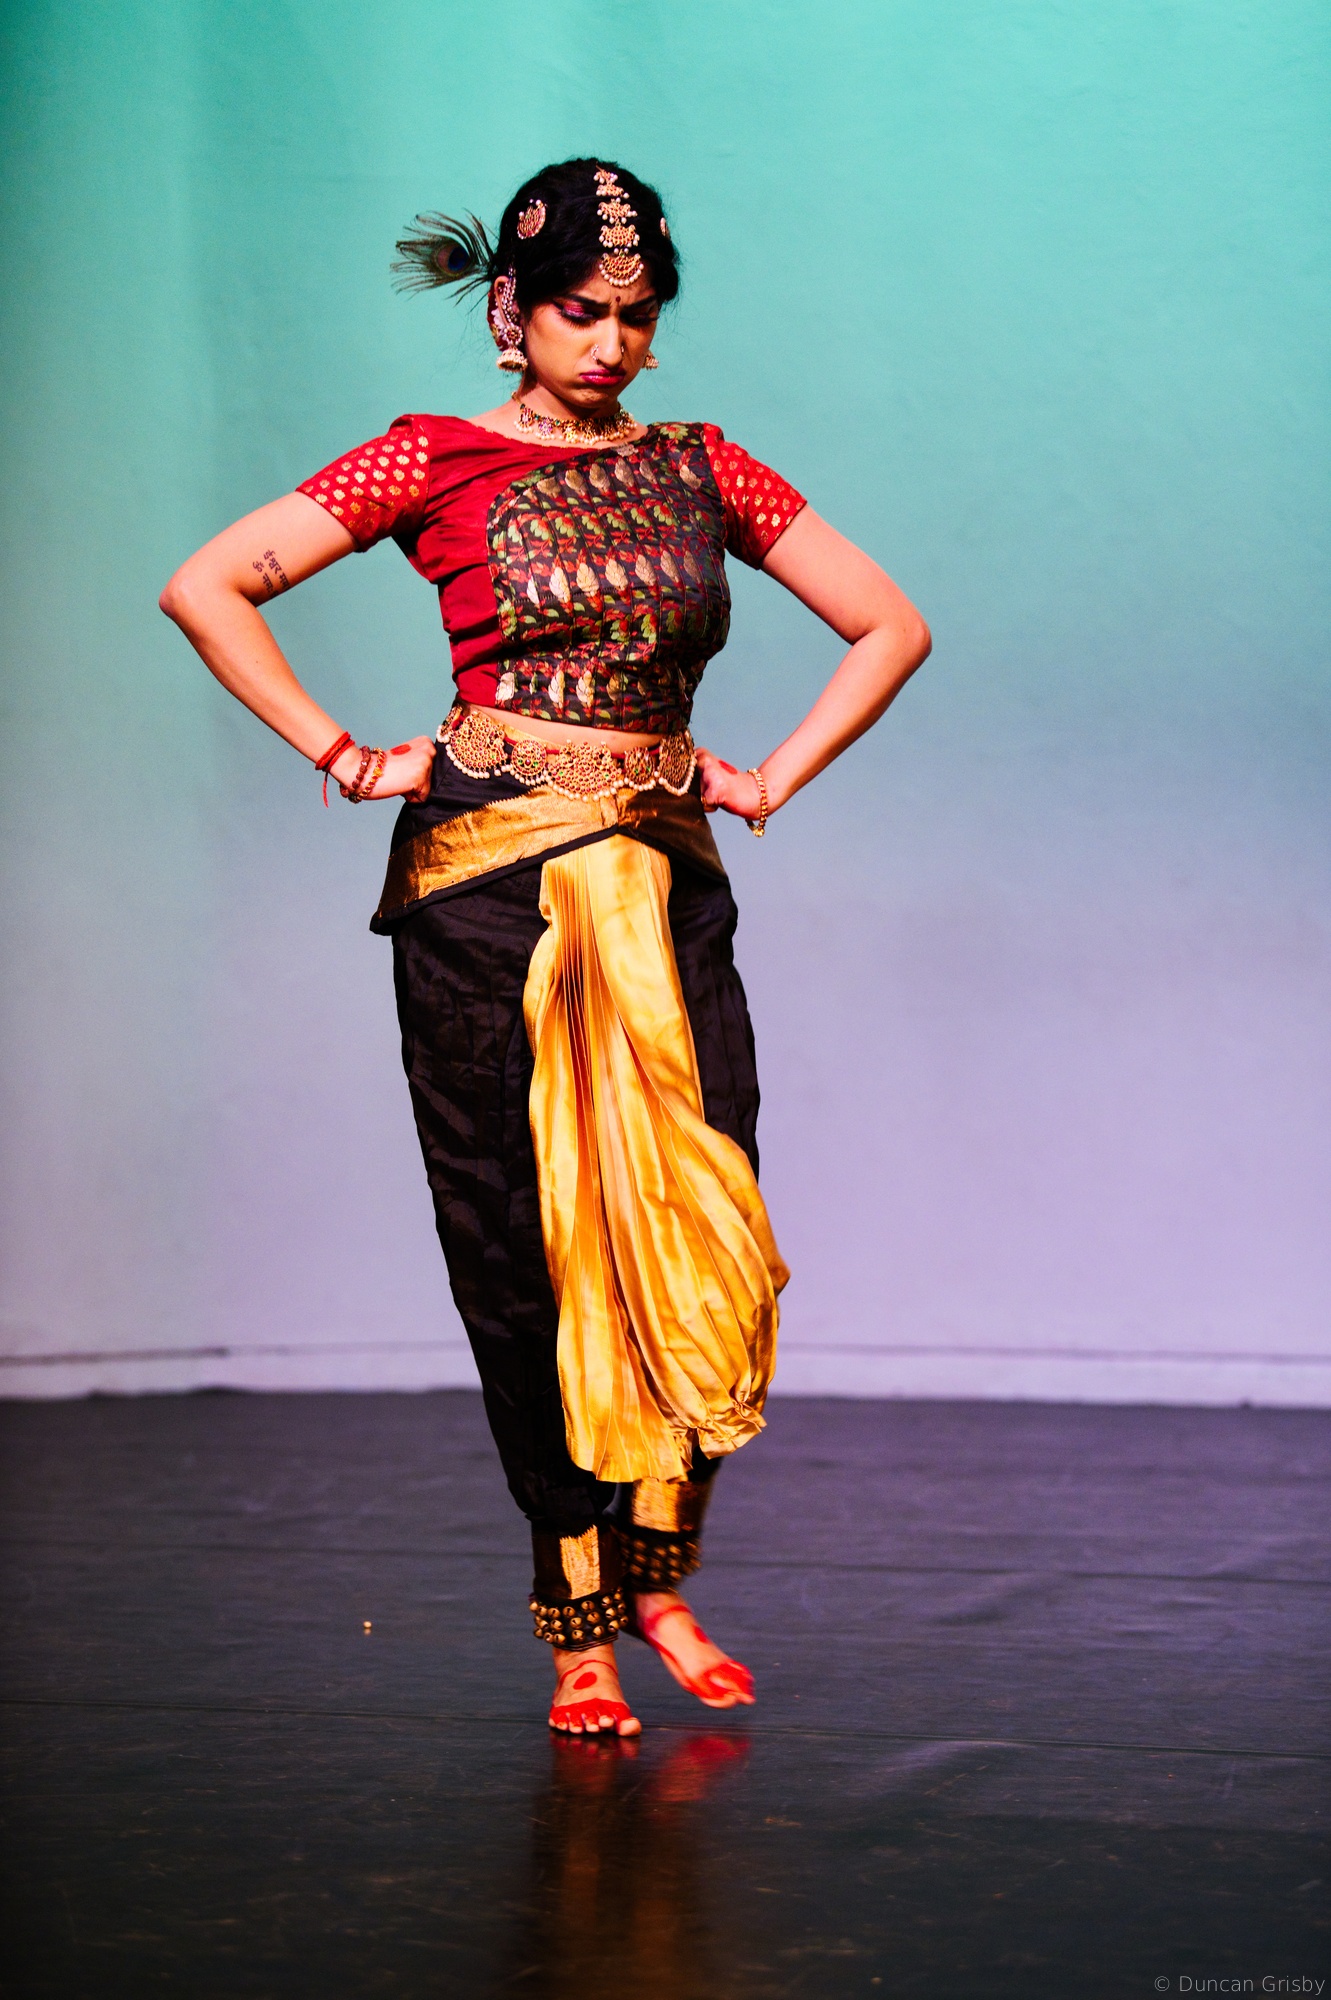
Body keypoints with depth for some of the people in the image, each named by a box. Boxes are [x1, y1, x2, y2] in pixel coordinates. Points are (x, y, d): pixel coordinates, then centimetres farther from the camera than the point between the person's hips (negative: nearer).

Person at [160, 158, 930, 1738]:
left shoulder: (701, 471, 13)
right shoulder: (436, 461, 3)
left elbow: (890, 625, 19)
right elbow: (208, 587, -2)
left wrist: (774, 778, 9)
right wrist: (344, 759, -3)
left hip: (663, 882, 3)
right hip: (489, 881, -3)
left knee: (701, 1236, -5)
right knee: (527, 1250, -1)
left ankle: (655, 1575, 15)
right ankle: (577, 1624, 9)